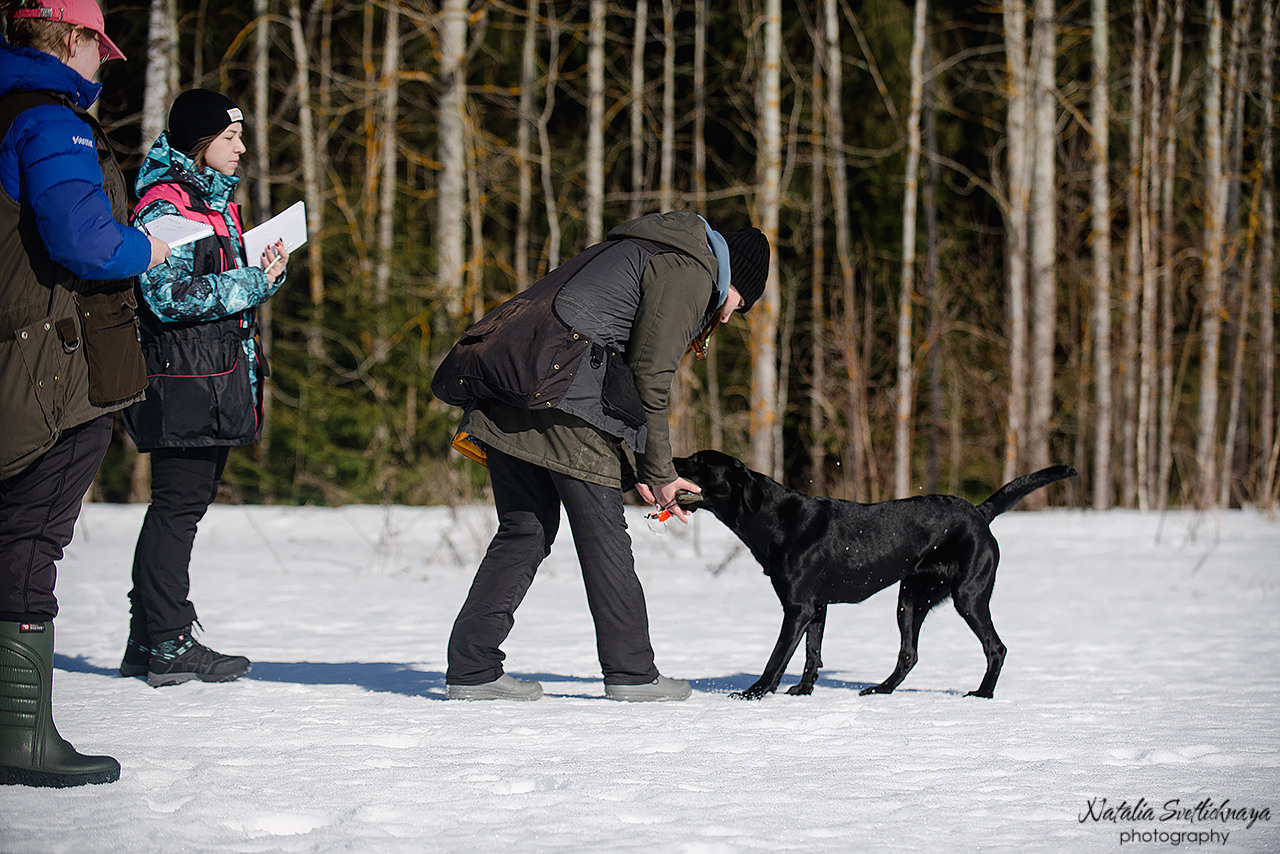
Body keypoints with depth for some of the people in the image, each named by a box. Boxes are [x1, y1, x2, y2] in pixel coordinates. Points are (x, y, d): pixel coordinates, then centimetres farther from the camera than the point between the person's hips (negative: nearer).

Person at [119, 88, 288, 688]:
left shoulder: (216, 199, 19)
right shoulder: (165, 204, -11)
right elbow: (168, 296, -19)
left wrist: (267, 272, 5)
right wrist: (253, 281, -15)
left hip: (219, 377, 10)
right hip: (182, 380, -10)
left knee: (186, 504, 10)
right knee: (178, 504, -8)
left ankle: (149, 643, 15)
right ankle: (168, 645, -5)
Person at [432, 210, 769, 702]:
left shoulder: (646, 252, 30)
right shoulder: (690, 271, 0)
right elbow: (649, 380, -6)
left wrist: (638, 468, 21)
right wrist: (659, 474, 3)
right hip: (561, 397, -9)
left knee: (525, 530, 11)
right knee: (603, 534, 0)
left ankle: (470, 669, 9)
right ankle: (631, 672, 8)